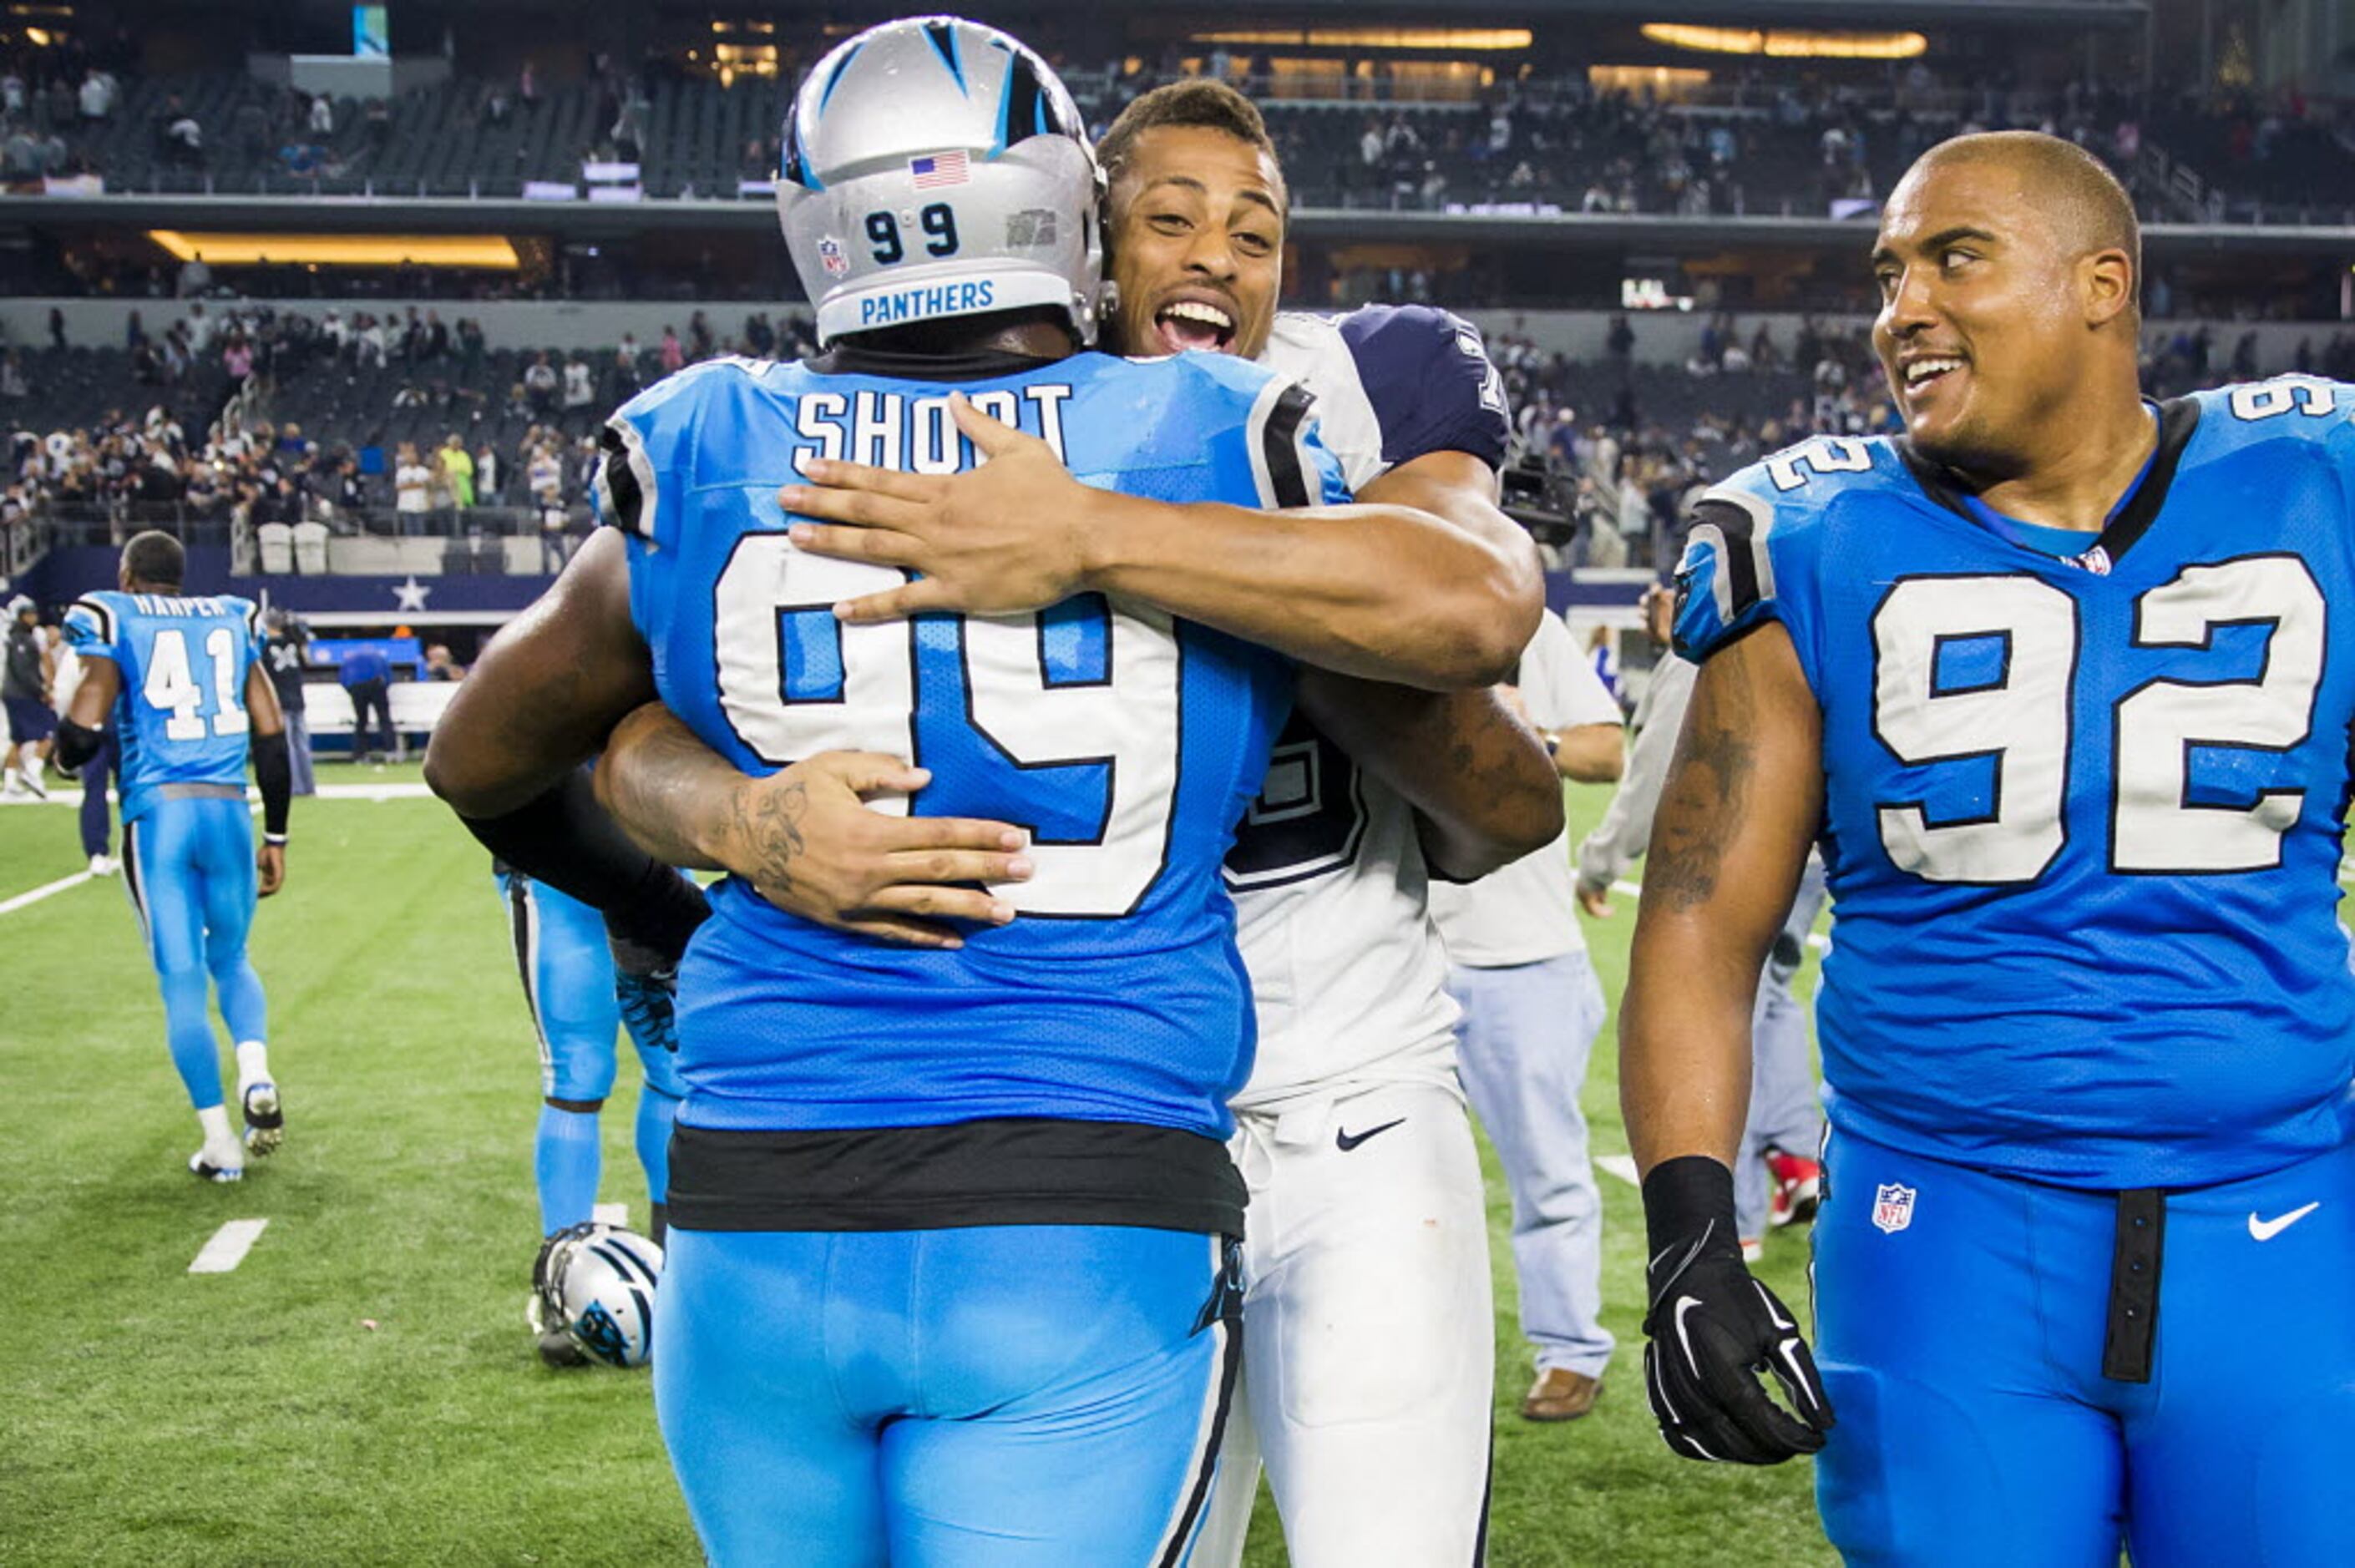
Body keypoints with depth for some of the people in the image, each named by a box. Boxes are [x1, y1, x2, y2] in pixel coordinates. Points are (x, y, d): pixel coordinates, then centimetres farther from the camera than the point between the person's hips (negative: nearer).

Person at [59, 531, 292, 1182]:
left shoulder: (112, 622, 2)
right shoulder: (233, 620, 13)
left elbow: (80, 738, -7)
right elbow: (271, 737, 10)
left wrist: (65, 744, 18)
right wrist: (275, 837, 17)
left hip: (157, 812, -3)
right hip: (229, 810, 3)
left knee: (182, 980, 4)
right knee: (230, 957, 21)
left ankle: (220, 1142, 6)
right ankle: (256, 1075, -5)